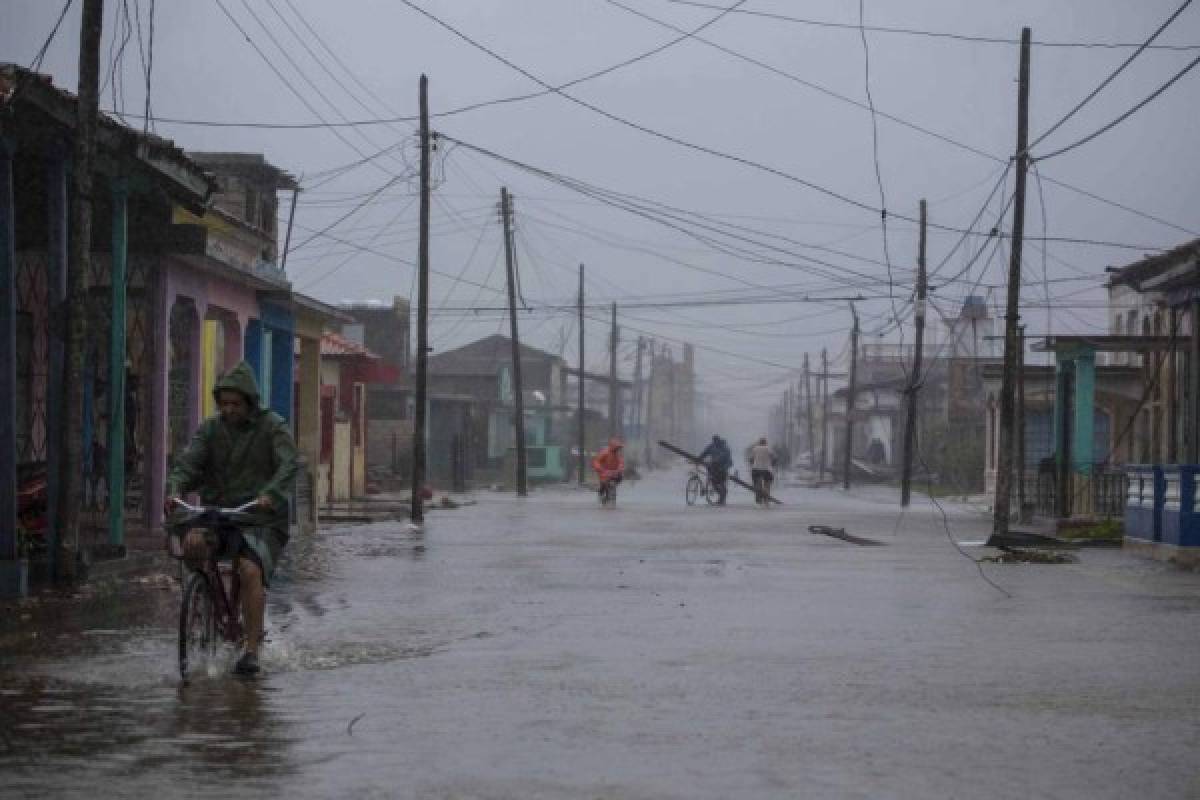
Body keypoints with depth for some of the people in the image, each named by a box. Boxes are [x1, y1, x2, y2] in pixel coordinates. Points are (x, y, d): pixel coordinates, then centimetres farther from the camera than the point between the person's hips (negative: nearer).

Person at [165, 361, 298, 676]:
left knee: (250, 571, -26)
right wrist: (174, 489, -25)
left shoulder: (271, 426, -2)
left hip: (261, 520, -3)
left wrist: (269, 495, -33)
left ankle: (251, 650, -20)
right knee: (193, 543, -27)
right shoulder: (211, 429, 7)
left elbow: (288, 465, -15)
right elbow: (188, 461, -4)